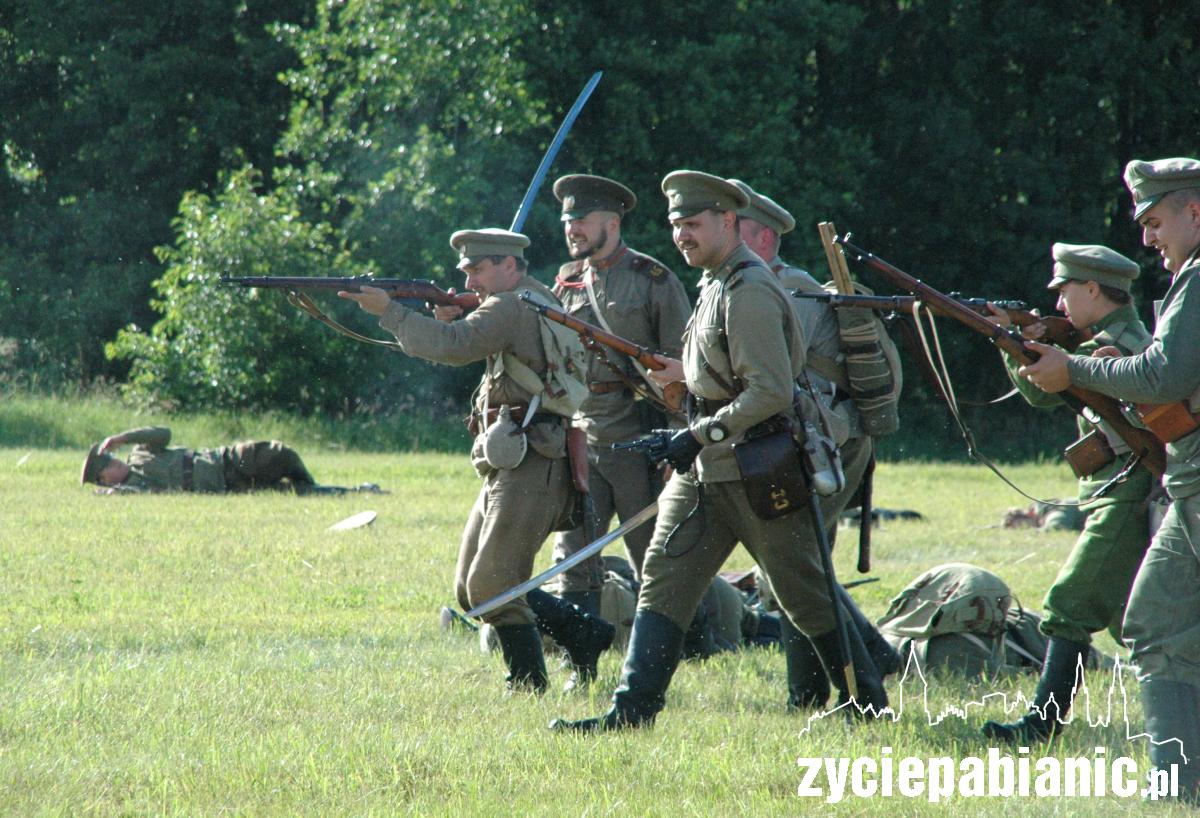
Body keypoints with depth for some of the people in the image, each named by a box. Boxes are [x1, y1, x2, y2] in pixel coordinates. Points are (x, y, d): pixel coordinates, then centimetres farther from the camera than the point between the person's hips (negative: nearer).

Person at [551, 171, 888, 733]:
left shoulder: (749, 291, -17)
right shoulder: (715, 285, 14)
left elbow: (771, 392, -23)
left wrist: (701, 435, -21)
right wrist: (690, 373, 13)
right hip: (703, 472, 9)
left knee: (804, 591, 2)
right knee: (663, 578, 0)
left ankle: (866, 696, 16)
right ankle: (633, 707, -3)